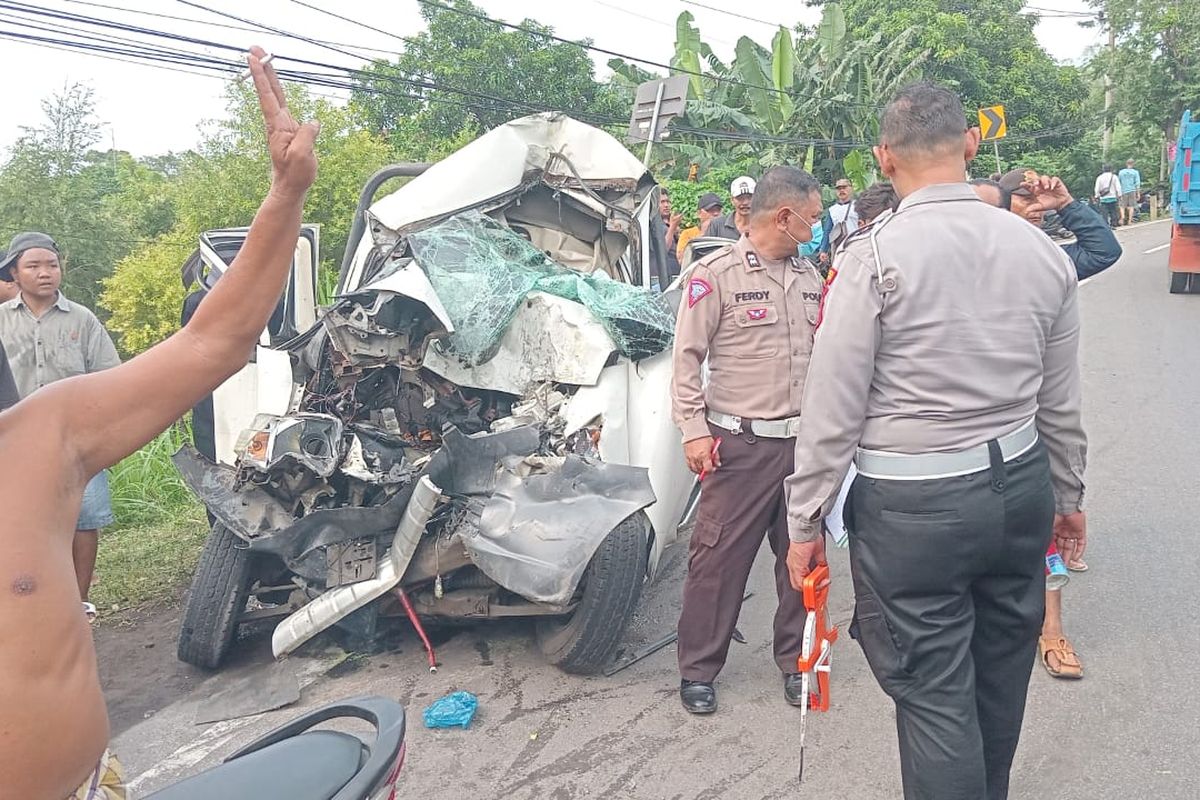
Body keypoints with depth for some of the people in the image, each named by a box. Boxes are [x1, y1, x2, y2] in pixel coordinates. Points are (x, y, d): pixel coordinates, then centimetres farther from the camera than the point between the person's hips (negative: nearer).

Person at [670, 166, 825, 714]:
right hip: (741, 444, -6)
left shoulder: (809, 277, 13)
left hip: (804, 439, 6)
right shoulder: (717, 273, -6)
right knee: (719, 557, 0)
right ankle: (698, 669, 15)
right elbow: (687, 357, -6)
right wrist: (693, 430, -12)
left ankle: (795, 660, 28)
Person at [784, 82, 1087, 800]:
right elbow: (1062, 402, 10)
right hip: (1022, 487, 7)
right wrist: (1068, 495, 23)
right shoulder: (1044, 252, 2)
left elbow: (833, 407, -13)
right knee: (1000, 676, 22)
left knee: (935, 694, 3)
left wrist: (806, 521, -4)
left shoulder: (874, 257, -14)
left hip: (912, 504, -6)